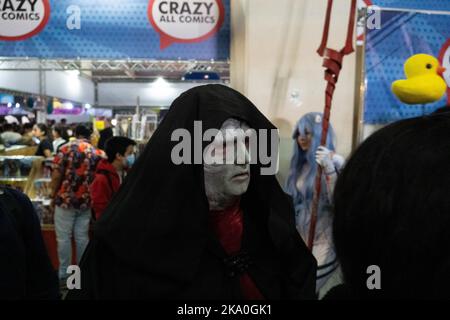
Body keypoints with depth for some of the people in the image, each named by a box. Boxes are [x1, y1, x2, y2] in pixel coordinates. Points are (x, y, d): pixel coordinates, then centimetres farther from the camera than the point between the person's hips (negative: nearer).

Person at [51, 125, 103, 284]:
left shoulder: (65, 149, -6)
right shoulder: (97, 152, 3)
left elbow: (56, 176, -9)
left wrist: (54, 195, 5)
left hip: (66, 199, -3)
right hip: (86, 200, 3)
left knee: (63, 237, 6)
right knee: (82, 237, 12)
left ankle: (64, 274, 12)